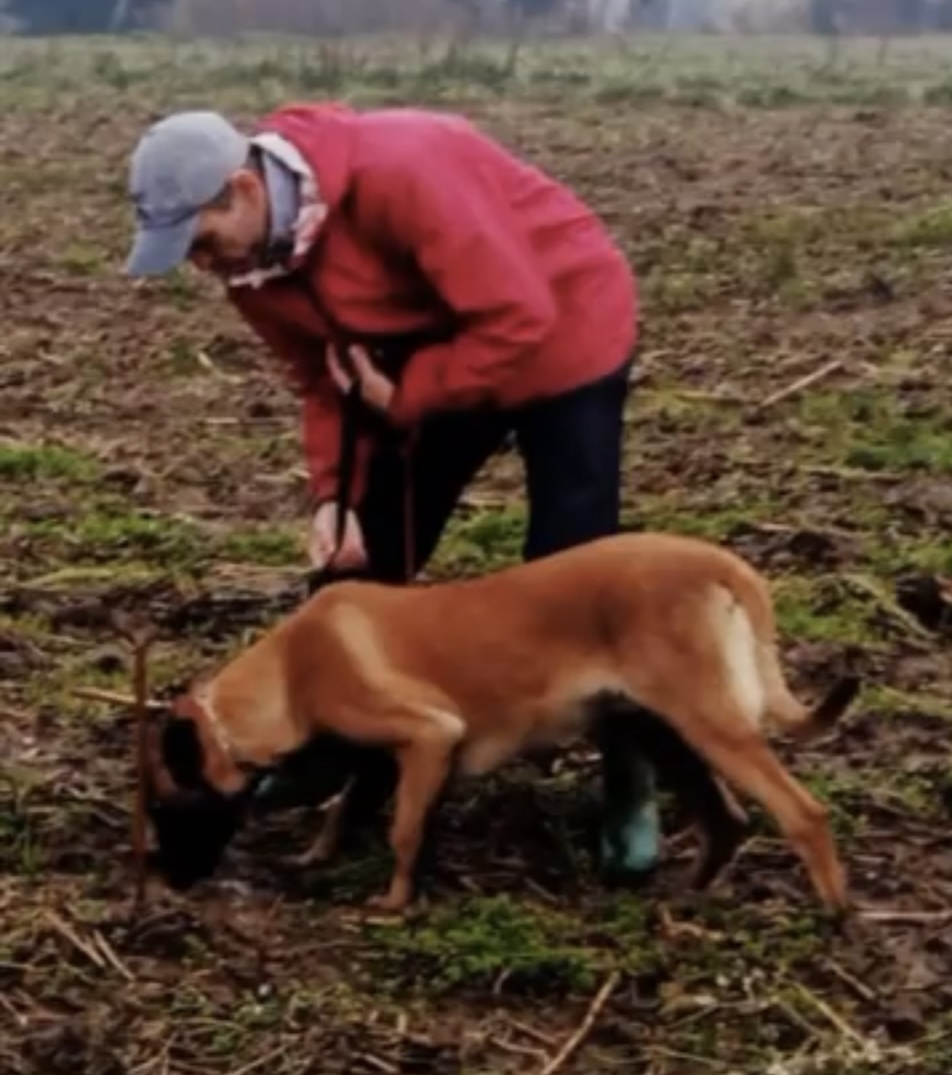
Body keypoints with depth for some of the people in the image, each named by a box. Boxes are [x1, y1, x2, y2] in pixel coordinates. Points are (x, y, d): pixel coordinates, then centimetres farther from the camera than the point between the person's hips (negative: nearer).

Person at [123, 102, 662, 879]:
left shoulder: (399, 174, -37)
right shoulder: (249, 255, -12)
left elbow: (518, 319, -34)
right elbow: (324, 378, -1)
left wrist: (404, 398, -25)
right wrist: (334, 493, -15)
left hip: (559, 333, -7)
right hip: (424, 357, 7)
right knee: (365, 553, 6)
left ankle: (632, 787, 6)